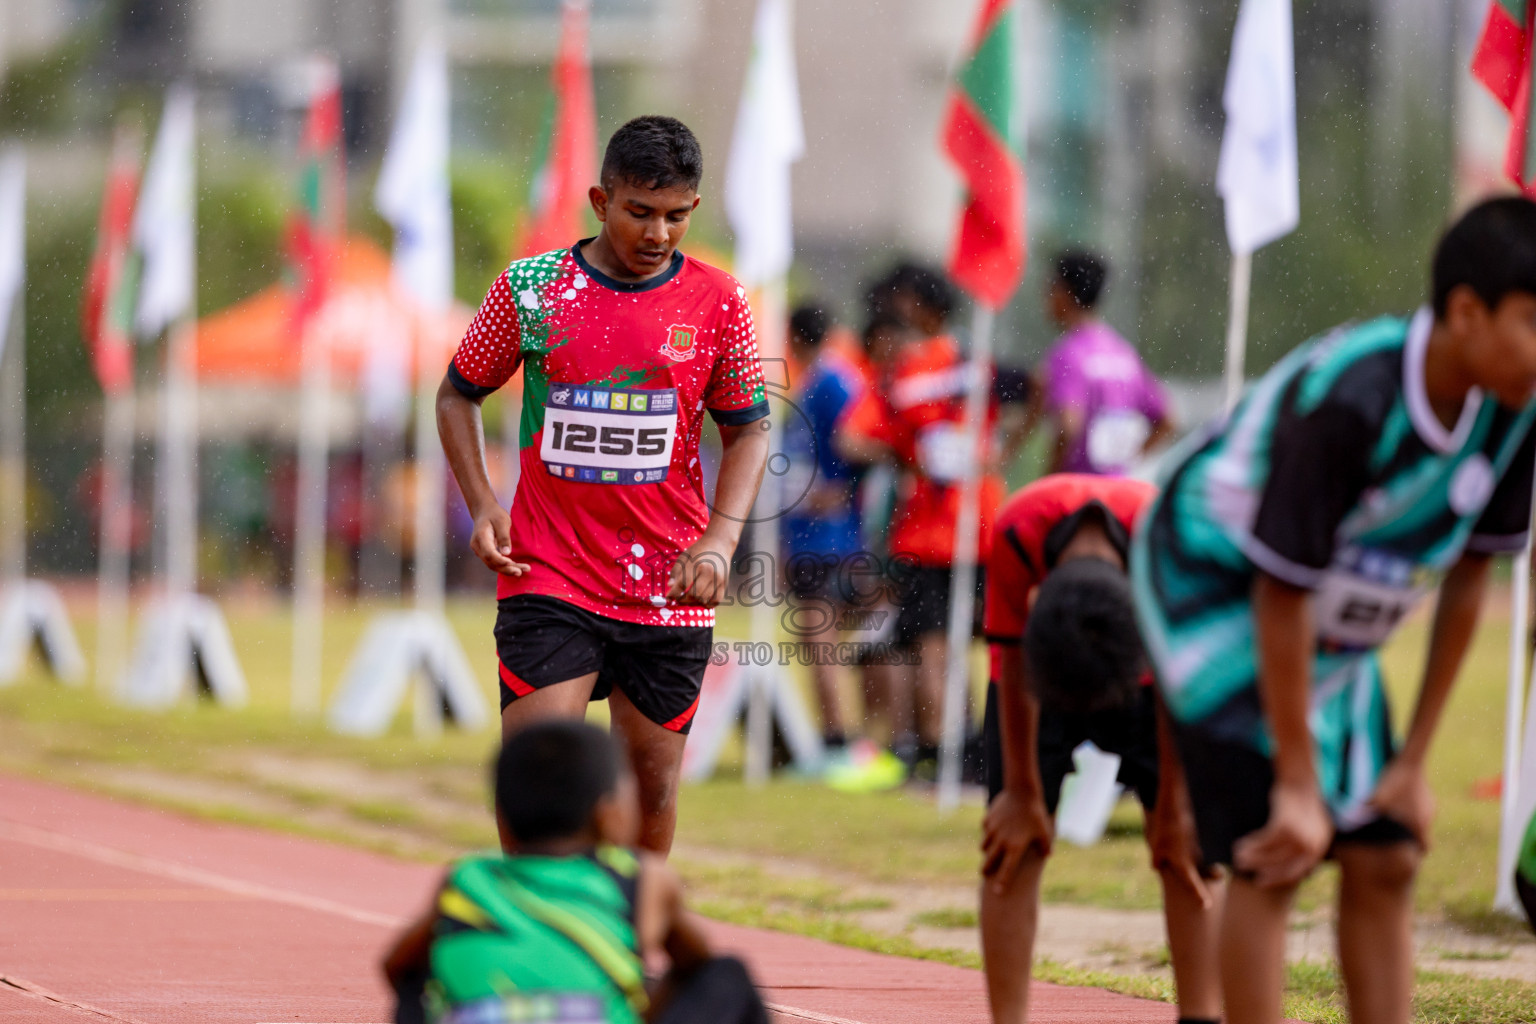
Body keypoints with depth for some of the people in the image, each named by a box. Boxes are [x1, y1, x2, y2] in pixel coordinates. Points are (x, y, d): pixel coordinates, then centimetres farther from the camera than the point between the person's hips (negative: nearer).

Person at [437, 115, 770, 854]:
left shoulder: (717, 303, 0)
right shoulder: (530, 290, -2)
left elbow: (747, 431, 7)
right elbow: (457, 395, 11)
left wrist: (719, 540, -8)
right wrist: (482, 507, -3)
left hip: (668, 590, 2)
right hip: (548, 577, -1)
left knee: (652, 776, 7)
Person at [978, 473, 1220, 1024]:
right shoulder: (1017, 532, -37)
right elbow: (1014, 667, -22)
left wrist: (1173, 808, -16)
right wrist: (1023, 794, -14)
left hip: (1143, 668, 0)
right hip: (1040, 664, 0)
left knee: (1186, 844, -12)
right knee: (1014, 848, -11)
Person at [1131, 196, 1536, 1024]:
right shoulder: (1347, 403, -35)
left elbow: (1467, 579, -3)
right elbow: (1280, 597, -28)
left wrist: (1414, 761, -1)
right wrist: (1298, 788, -23)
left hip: (1338, 634, 7)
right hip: (1217, 587, -7)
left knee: (1384, 860, 1)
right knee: (1273, 860, -15)